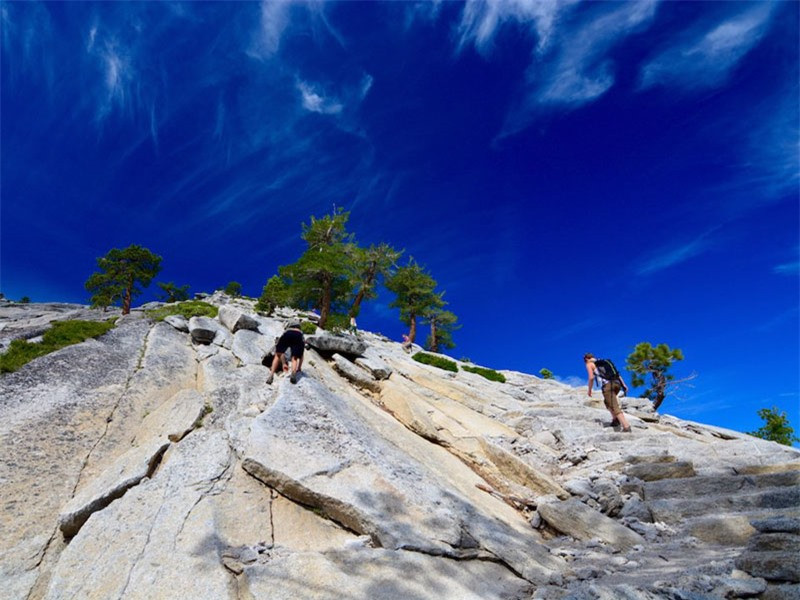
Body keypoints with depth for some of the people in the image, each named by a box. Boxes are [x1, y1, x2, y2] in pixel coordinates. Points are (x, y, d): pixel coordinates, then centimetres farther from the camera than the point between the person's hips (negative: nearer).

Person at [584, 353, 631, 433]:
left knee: (615, 407, -11)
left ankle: (626, 427, -24)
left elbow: (591, 377, -1)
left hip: (607, 385, -7)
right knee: (607, 401, 28)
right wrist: (624, 384, 16)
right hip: (616, 383, 7)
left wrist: (589, 390, 11)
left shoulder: (589, 364, 13)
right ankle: (615, 419, 13)